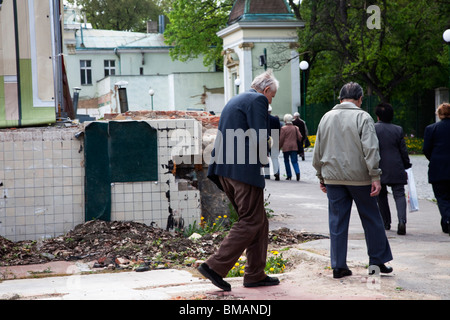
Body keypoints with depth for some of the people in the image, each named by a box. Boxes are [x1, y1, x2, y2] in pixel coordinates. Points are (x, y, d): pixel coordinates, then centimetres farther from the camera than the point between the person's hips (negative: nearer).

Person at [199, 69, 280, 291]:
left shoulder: (235, 100, 23)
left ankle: (255, 275, 16)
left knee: (259, 222, 14)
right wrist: (262, 159, 3)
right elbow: (260, 138, -15)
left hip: (225, 169, 10)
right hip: (245, 169, -10)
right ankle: (215, 266, -10)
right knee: (250, 222, -5)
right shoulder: (258, 100, -5)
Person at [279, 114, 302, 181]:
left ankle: (289, 175, 8)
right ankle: (297, 172, -21)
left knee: (286, 161, 9)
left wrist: (279, 147, 5)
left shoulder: (283, 128, -6)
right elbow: (300, 137, 6)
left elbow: (281, 139, -5)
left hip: (286, 147, -3)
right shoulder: (295, 128, 5)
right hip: (294, 147, 3)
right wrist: (298, 143, 23)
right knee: (294, 161, 2)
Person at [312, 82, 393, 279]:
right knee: (371, 219, 9)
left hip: (333, 178, 4)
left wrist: (322, 177, 21)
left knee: (337, 222, 6)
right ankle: (376, 261, 14)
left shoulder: (326, 118, 10)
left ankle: (338, 266, 7)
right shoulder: (362, 117, -5)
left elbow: (317, 152, 14)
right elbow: (370, 149, -14)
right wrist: (375, 177, -12)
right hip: (359, 177, -4)